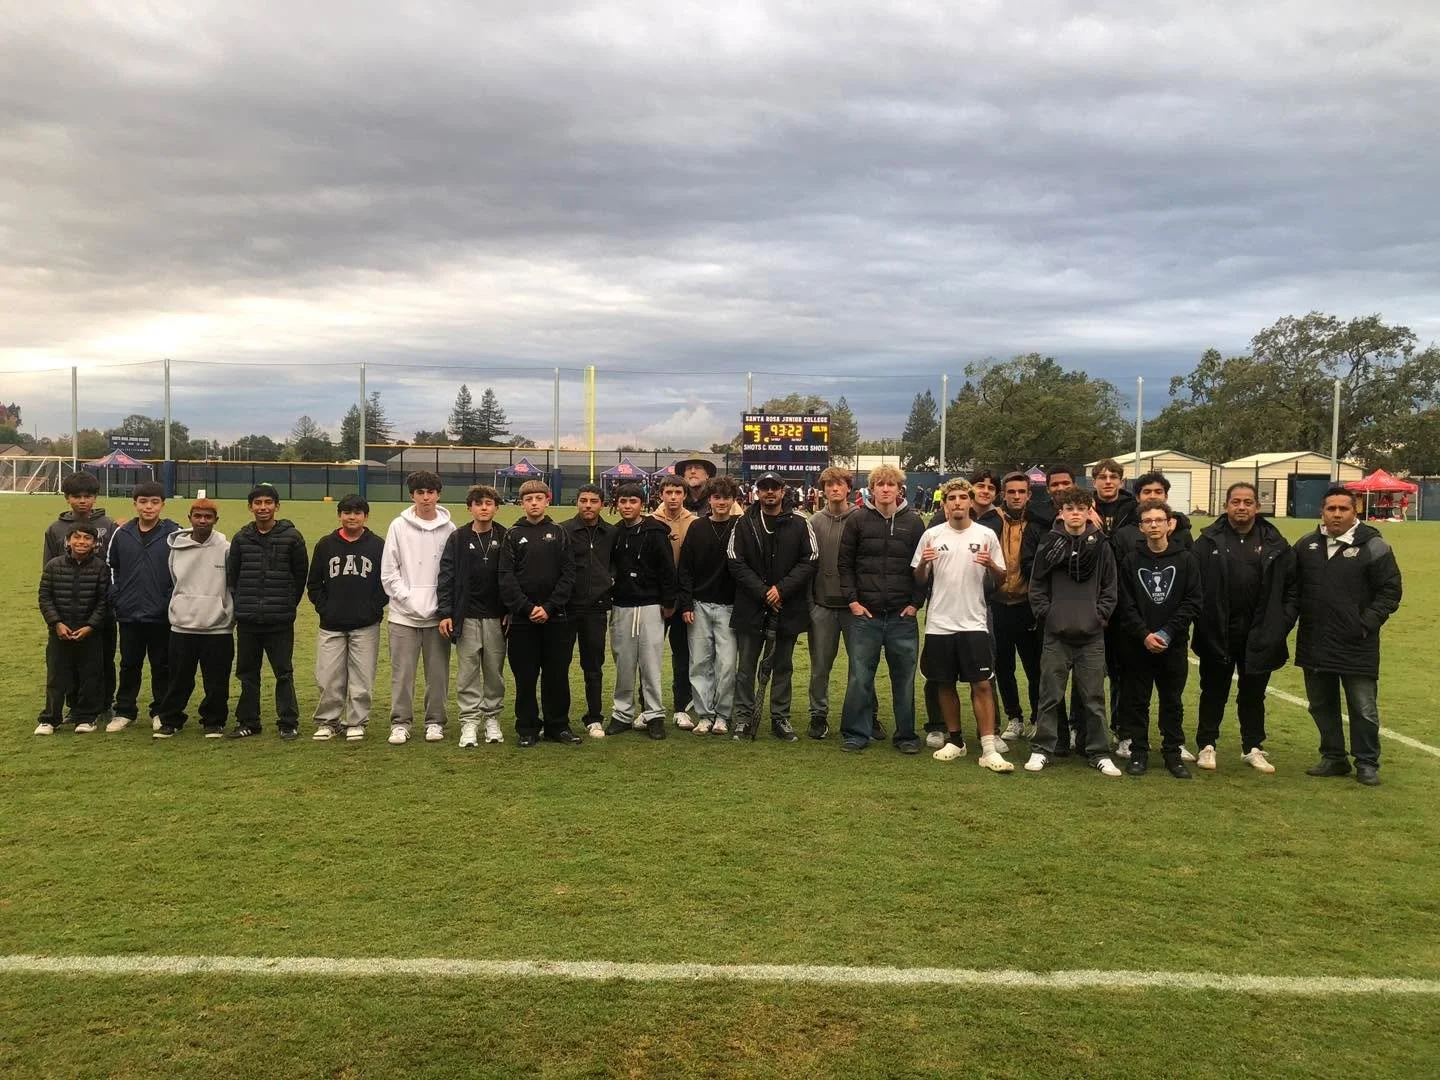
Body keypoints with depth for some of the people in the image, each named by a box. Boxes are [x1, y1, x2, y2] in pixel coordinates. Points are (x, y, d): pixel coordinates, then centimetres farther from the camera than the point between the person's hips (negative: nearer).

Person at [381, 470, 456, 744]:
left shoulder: (449, 529, 2)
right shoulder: (399, 526, 1)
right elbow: (388, 572, 1)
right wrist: (410, 600, -8)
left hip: (438, 615, 1)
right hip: (404, 615, 0)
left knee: (438, 672, 6)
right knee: (402, 672, 3)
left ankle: (435, 721, 18)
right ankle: (400, 722, 13)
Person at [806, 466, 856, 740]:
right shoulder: (815, 522, 4)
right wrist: (807, 600, 0)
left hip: (854, 604, -2)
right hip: (822, 604, 2)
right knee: (820, 665, 9)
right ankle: (819, 716, 20)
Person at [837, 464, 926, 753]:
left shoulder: (913, 522, 5)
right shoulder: (857, 520, 3)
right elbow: (844, 563, 4)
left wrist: (916, 602, 0)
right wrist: (852, 600, -3)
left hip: (903, 614, 1)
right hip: (864, 613, -1)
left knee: (904, 677, 7)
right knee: (859, 676, 2)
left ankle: (906, 735, 18)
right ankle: (857, 733, 14)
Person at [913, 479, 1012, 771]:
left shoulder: (986, 535, 1)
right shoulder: (932, 535, 3)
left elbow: (1001, 578, 6)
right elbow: (920, 580, 8)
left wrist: (991, 565, -16)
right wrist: (923, 564, -14)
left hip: (974, 623, -2)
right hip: (939, 623, 2)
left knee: (982, 684, -5)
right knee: (945, 684, 10)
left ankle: (988, 750, -2)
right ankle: (955, 740, 25)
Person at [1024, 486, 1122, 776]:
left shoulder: (1101, 546, 3)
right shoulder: (1049, 545, 2)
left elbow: (1109, 588, 6)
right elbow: (1036, 586, 4)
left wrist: (1100, 614, -4)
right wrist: (1046, 614, -5)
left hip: (1092, 634, 0)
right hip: (1056, 633, 0)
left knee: (1094, 697, 6)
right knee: (1050, 695, 5)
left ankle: (1099, 753, 16)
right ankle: (1042, 749, 14)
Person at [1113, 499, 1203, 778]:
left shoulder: (1186, 560, 1)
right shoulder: (1130, 560, 0)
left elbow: (1194, 601, -4)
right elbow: (1125, 604, -4)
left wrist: (1168, 632, -12)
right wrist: (1144, 634, -14)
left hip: (1174, 645, 0)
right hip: (1136, 645, 0)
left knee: (1172, 701, 10)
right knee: (1136, 700, 6)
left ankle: (1173, 752, 21)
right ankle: (1138, 751, 17)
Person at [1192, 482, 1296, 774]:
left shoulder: (1275, 544, 2)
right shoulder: (1209, 541, -5)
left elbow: (1291, 586, 5)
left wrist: (1282, 622, -2)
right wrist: (1201, 620, -13)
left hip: (1259, 635, 2)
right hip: (1217, 634, -2)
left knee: (1253, 694, 15)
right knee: (1213, 692, 11)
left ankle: (1253, 748, 28)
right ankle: (1207, 745, 23)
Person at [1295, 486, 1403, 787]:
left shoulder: (1373, 547, -6)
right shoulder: (1306, 546, 7)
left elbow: (1390, 591, -4)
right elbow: (1292, 587, 16)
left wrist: (1368, 623, -11)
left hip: (1357, 647, -4)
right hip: (1314, 644, 4)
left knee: (1364, 708, 2)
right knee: (1321, 705, 13)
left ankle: (1367, 763, 17)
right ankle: (1333, 758, 27)